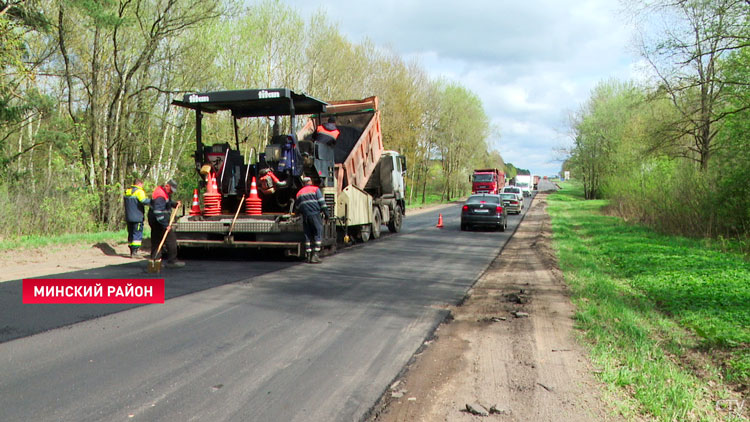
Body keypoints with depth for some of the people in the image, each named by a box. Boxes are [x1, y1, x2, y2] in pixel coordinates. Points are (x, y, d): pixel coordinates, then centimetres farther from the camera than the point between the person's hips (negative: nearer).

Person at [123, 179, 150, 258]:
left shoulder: (127, 191, 16)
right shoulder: (139, 191, -10)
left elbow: (124, 202, 24)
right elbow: (144, 201, -26)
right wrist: (151, 201, -16)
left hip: (128, 217, 8)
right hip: (137, 218, -8)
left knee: (131, 234, 14)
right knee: (138, 234, -5)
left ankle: (132, 251, 18)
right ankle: (134, 252, -10)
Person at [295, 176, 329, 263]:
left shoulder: (299, 193, 16)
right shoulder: (315, 189, 3)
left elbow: (297, 207, 19)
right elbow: (321, 202, -5)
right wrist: (326, 213, -3)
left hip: (305, 216, 4)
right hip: (315, 214, -4)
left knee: (308, 236, 9)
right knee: (318, 234, -2)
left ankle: (308, 256, 7)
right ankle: (315, 255, -11)